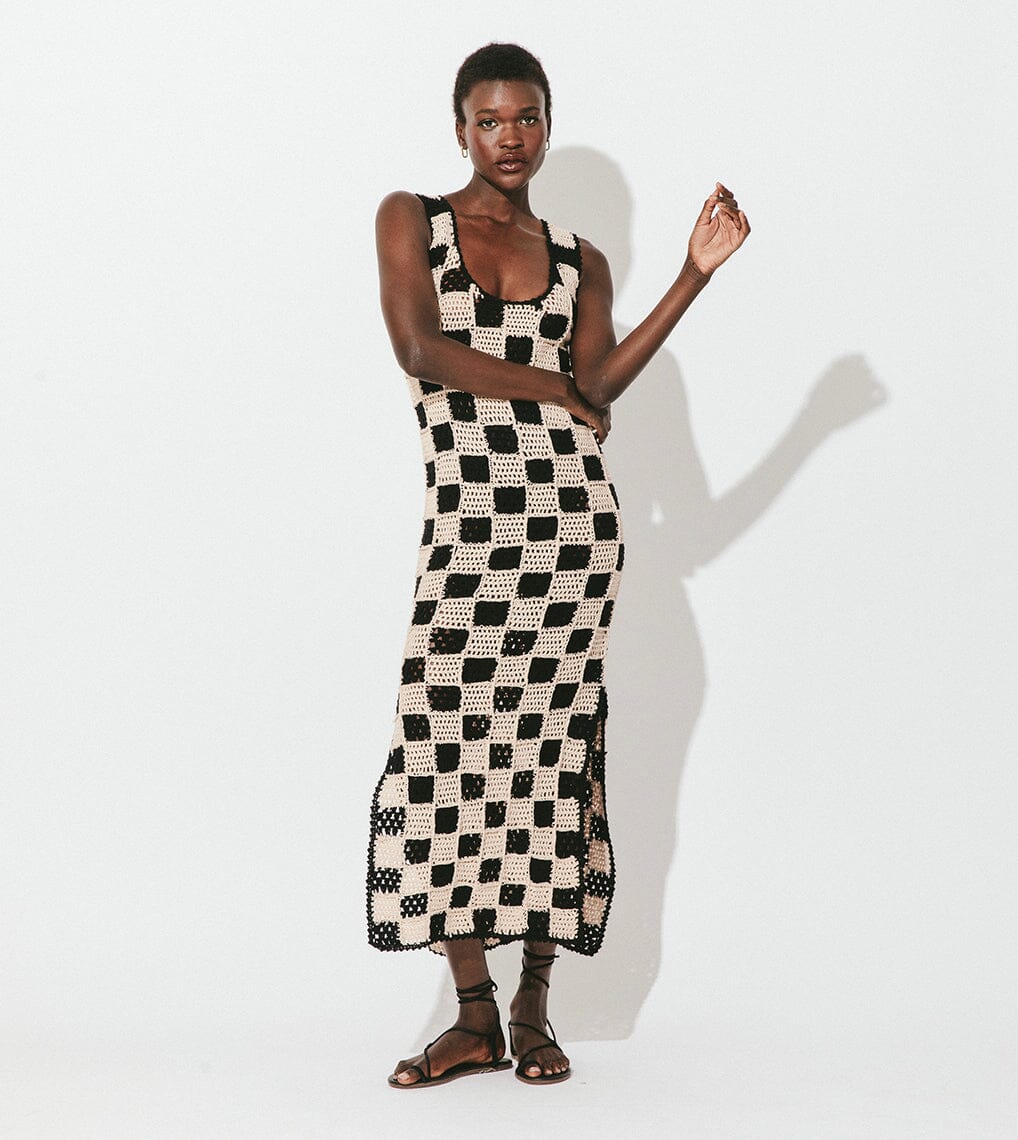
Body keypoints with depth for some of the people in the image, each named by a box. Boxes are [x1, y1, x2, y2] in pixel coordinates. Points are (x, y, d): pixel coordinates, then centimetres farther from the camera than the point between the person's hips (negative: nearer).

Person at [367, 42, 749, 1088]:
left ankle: (534, 1007, 10)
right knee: (448, 746, -7)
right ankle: (475, 1017, 3)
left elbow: (597, 390, -1)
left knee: (549, 745, 0)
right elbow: (420, 351, -5)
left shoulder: (579, 261, 15)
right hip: (465, 515, -1)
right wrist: (549, 388, 0)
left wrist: (695, 273, -4)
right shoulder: (410, 218, 11)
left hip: (568, 510, 1)